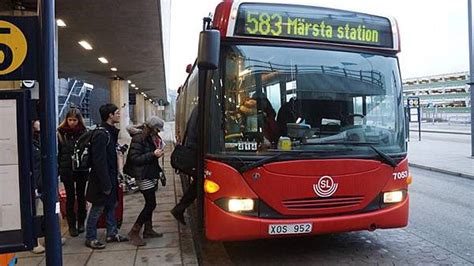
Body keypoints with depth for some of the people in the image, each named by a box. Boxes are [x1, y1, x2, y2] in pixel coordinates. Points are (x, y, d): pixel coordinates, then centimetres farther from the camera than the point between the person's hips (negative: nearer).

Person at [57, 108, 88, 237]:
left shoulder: (84, 132, -1)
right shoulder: (61, 133, 0)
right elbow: (58, 152, 2)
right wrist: (58, 169, -2)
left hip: (81, 169, 0)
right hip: (67, 170, 0)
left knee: (81, 196, 10)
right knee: (70, 198, 6)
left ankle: (81, 223, 24)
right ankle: (71, 225, 16)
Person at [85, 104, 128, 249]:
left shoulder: (110, 132, 10)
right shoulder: (101, 134, -21)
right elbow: (99, 162, -24)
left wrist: (113, 180, 15)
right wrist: (106, 184, -23)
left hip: (110, 177, 9)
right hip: (102, 179, -9)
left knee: (111, 205, 17)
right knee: (97, 208, 3)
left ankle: (112, 233, 29)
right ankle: (90, 238, 17)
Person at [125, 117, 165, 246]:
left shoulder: (151, 138, 11)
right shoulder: (138, 139, -14)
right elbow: (134, 159, -18)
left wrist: (158, 152, 2)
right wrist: (153, 154, -21)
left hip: (151, 175, 9)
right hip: (144, 176, -9)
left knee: (149, 204, 14)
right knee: (151, 204, -8)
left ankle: (148, 230, 25)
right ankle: (134, 232, 2)